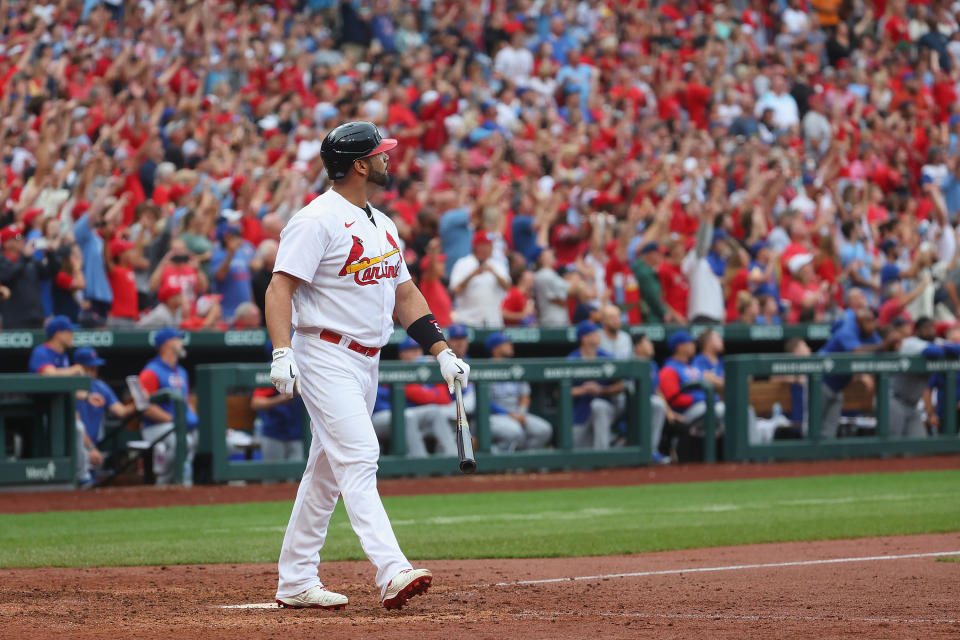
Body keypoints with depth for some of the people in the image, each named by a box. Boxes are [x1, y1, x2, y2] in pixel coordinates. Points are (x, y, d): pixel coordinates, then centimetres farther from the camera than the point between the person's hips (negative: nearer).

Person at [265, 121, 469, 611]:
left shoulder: (382, 225, 16)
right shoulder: (317, 220, -13)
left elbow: (405, 294, 19)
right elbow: (280, 286, -19)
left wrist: (441, 352, 10)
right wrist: (282, 352, -31)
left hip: (365, 363, 9)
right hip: (326, 358, -9)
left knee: (328, 471, 11)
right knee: (359, 459, -18)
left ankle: (295, 582, 17)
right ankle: (392, 573, -29)